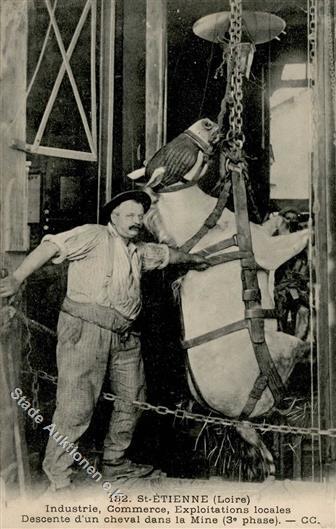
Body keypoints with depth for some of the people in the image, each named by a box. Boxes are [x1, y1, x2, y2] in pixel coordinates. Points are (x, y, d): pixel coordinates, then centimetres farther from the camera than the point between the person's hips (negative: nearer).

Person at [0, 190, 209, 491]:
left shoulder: (139, 252, 23)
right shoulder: (94, 236, -2)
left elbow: (166, 253, 43)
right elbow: (53, 246, -12)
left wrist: (191, 259, 58)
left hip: (124, 334, 9)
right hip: (86, 327, -9)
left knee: (132, 399, 15)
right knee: (77, 405, -9)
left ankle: (115, 463, 33)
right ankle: (57, 477, 4)